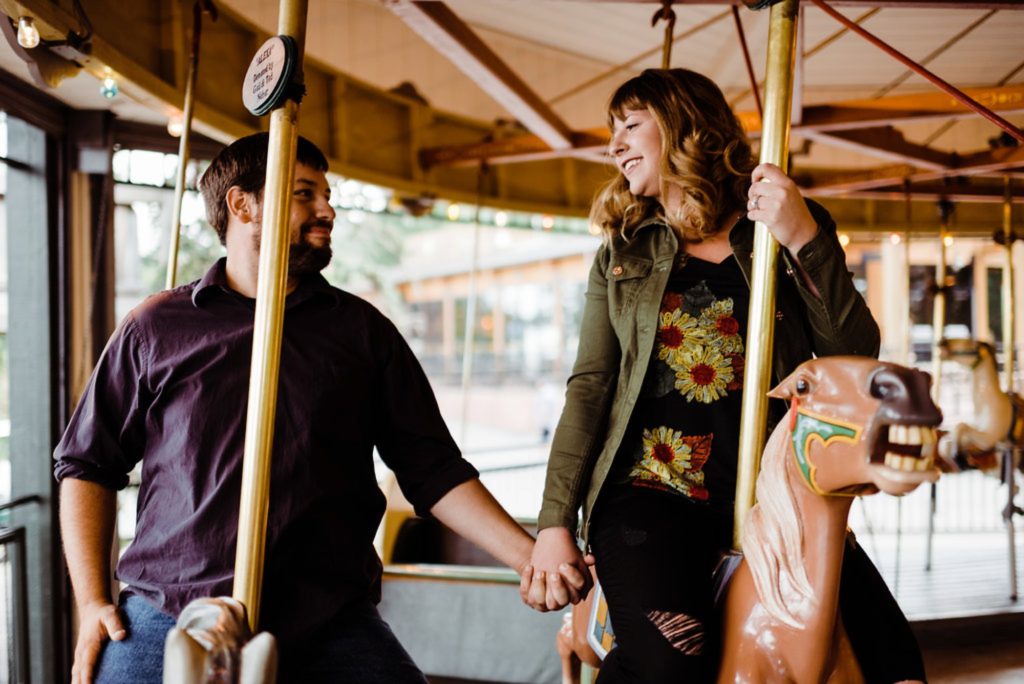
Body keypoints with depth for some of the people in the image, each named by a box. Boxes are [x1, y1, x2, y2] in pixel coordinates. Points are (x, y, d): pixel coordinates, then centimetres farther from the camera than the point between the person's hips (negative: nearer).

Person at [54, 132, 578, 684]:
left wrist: (527, 555, -3)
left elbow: (433, 470, 9)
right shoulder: (155, 326, 9)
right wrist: (91, 602, 2)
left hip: (329, 623, 1)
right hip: (168, 613, -1)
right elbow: (87, 464, 13)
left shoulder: (362, 329, 12)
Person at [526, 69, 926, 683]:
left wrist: (805, 240, -13)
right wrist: (556, 522, 0)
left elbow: (857, 360, -2)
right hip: (652, 491, 0)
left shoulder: (794, 228, 8)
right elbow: (590, 387, 8)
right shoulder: (622, 254, 12)